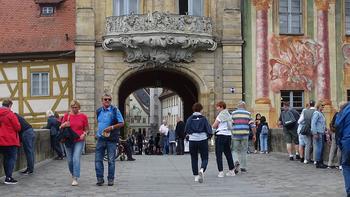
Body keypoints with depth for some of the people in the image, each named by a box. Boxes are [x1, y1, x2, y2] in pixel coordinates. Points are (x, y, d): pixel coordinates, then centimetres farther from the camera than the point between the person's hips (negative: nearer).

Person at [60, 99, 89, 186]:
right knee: (70, 160, 7)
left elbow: (86, 129, 8)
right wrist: (64, 125, -11)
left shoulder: (83, 116, 1)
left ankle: (75, 179, -13)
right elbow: (61, 127, 11)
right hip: (68, 141, 2)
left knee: (76, 159, -14)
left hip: (79, 141, -2)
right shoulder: (67, 115, 4)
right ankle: (73, 174, 32)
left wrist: (84, 134, -13)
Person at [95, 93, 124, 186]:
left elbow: (121, 123, -6)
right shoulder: (99, 111, 10)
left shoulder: (115, 110, -5)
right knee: (98, 159, 0)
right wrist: (98, 132, 14)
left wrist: (112, 127, -19)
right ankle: (100, 179, 8)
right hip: (100, 138, 4)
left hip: (111, 139, -4)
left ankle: (110, 179, 12)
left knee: (111, 160, 3)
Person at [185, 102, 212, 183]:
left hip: (192, 141, 1)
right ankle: (202, 170, -24)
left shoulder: (189, 119, 0)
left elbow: (186, 131, 3)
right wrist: (208, 136, 15)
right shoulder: (203, 118, -2)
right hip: (203, 140, -1)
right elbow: (209, 130, -3)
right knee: (205, 158, 5)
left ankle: (196, 176, 14)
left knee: (194, 159, 13)